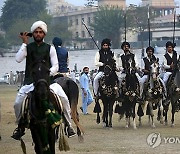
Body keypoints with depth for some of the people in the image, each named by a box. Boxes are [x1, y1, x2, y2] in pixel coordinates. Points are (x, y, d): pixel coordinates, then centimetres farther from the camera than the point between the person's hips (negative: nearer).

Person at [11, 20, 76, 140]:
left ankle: (68, 125, -5)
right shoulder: (28, 47, 8)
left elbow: (55, 66, 4)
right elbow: (18, 59, -9)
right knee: (17, 103, -13)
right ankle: (20, 127, 9)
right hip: (30, 82, 0)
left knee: (64, 99, -17)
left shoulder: (50, 48, 7)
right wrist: (25, 43, -8)